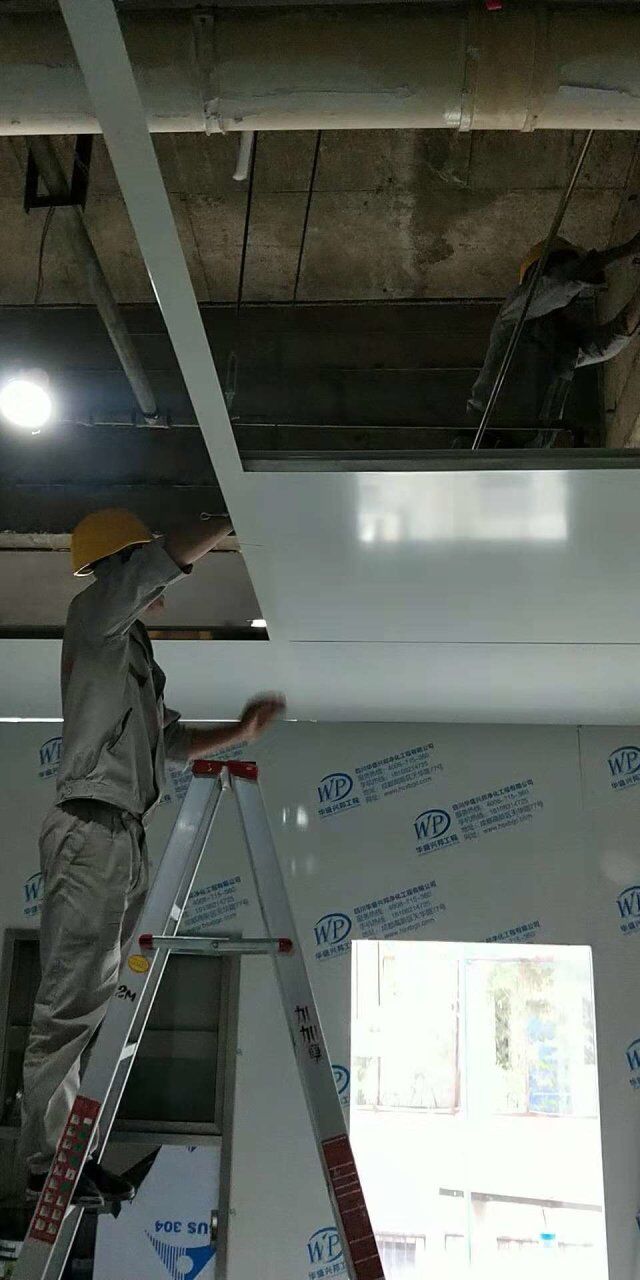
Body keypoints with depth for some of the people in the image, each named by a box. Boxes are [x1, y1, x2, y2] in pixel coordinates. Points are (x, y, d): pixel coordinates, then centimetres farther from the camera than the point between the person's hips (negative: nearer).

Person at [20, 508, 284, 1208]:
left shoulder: (136, 651, 24)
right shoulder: (94, 616, -1)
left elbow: (173, 740, 29)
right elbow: (172, 554, -14)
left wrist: (239, 731, 20)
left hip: (125, 837, 9)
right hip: (90, 831, -9)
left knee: (94, 1001, 9)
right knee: (70, 1002, -6)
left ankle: (67, 1147, 16)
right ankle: (45, 1157, 1)